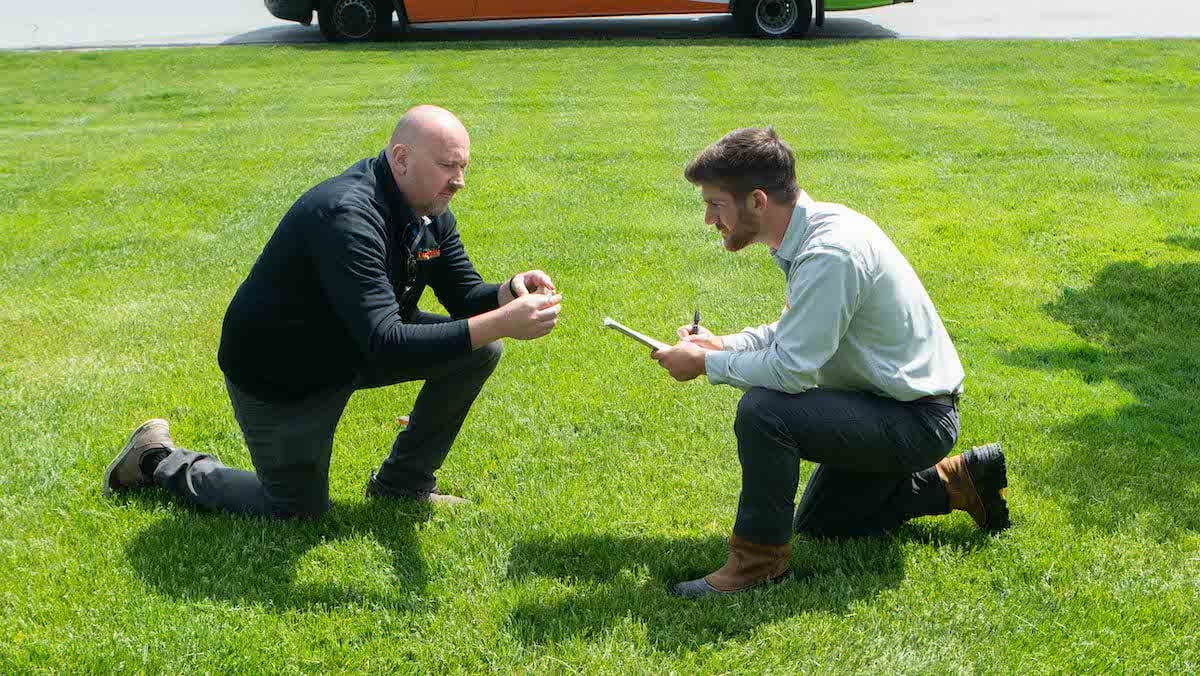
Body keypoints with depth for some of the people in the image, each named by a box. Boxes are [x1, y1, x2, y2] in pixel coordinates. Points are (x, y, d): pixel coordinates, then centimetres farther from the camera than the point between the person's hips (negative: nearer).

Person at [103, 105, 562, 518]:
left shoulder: (431, 212, -8)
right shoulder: (348, 218, -36)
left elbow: (465, 295, 0)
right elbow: (385, 349, -43)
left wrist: (509, 292, -24)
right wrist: (501, 324, -48)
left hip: (354, 347, 8)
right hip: (279, 375, -8)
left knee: (479, 351, -5)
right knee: (298, 512, 5)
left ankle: (403, 484, 10)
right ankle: (161, 461, 25)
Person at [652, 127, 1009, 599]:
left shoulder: (829, 255, -30)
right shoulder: (817, 227, 0)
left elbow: (789, 368, -30)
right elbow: (793, 332, 13)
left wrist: (705, 364, -16)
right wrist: (723, 345, -1)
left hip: (919, 418, -10)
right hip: (892, 404, 10)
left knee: (763, 411, -29)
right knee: (817, 527, 25)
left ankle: (758, 559, -12)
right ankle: (957, 481, 28)